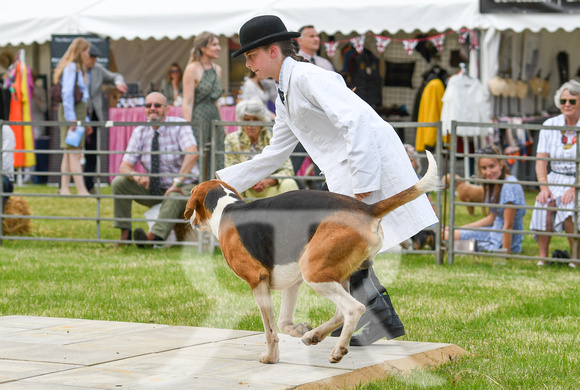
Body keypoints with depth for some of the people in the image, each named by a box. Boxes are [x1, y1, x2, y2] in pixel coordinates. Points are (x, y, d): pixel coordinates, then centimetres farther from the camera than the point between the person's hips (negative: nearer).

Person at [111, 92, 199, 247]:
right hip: (153, 188, 5)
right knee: (118, 182, -13)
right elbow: (124, 167, -3)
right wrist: (135, 175, -28)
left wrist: (177, 182, -39)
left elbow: (192, 154, -30)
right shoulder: (140, 132, 1)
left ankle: (153, 236, -57)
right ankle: (125, 233, -13)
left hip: (183, 187, -5)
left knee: (173, 198, -39)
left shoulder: (179, 126, -13)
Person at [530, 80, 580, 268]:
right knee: (544, 203, -29)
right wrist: (544, 187, -15)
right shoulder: (550, 125, 6)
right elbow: (541, 160, 1)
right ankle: (542, 257, -24)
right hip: (556, 178, 3)